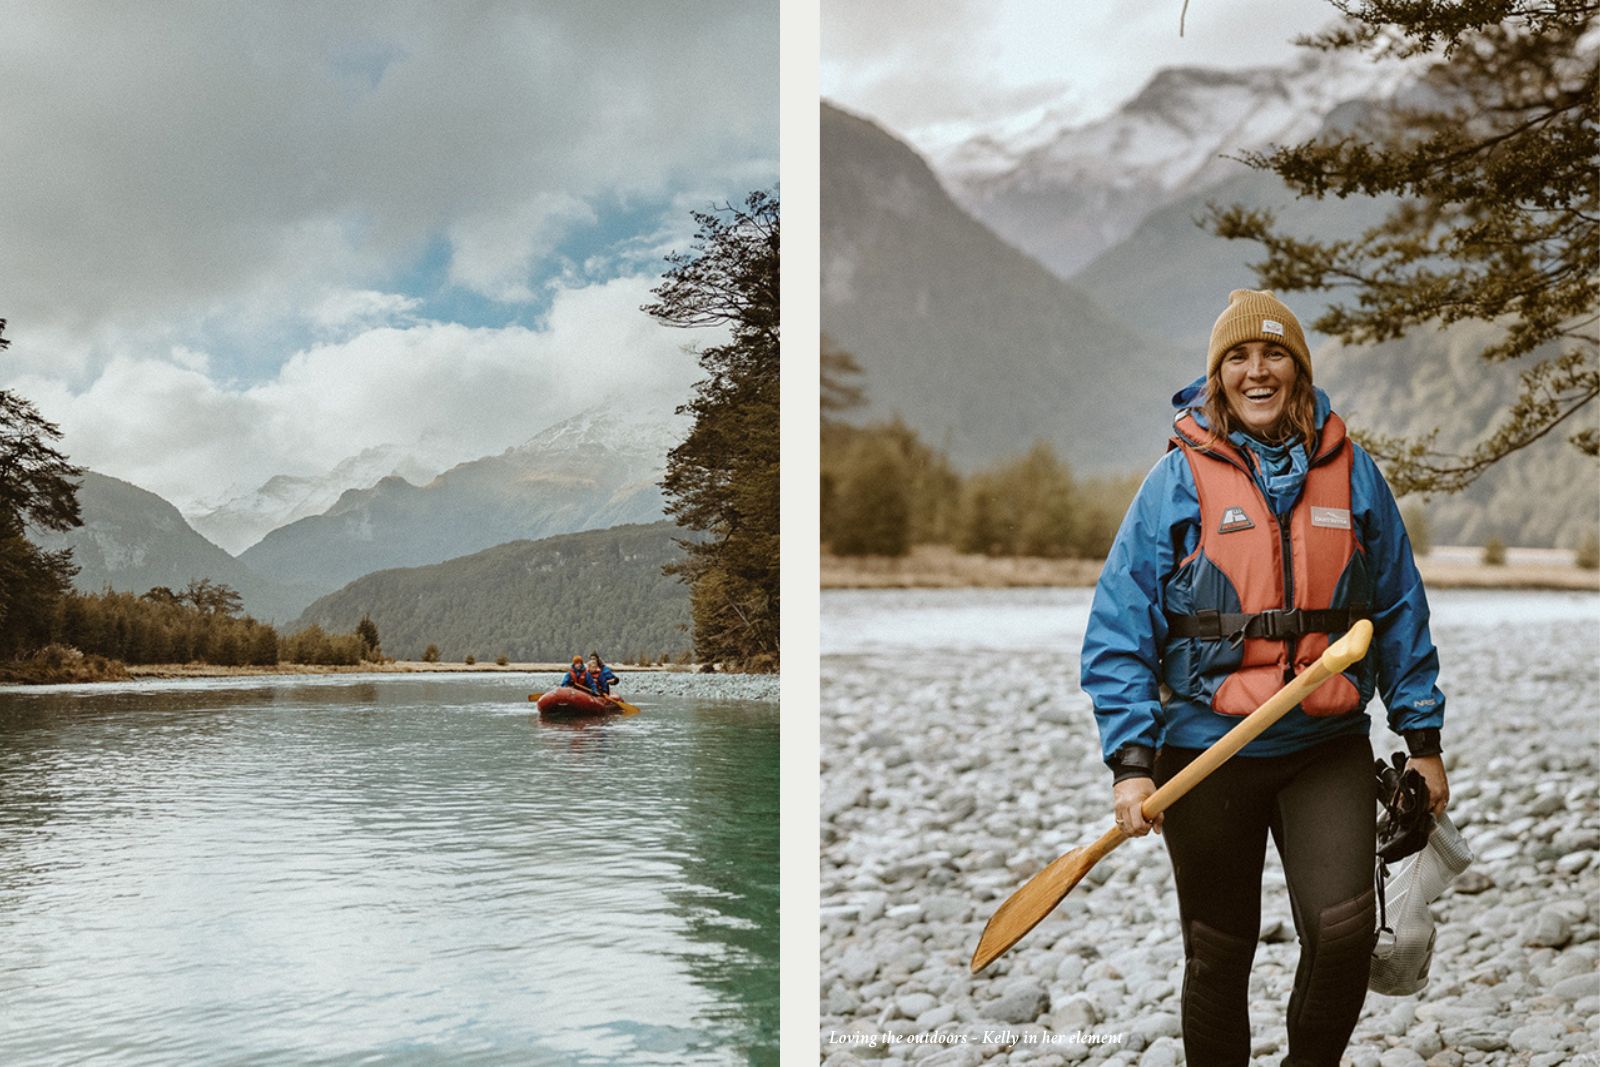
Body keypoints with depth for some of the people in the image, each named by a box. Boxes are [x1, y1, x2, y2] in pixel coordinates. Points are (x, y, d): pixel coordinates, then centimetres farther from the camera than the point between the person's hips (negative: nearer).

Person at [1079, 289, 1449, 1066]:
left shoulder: (1352, 474, 3)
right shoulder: (1179, 479, -4)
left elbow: (1400, 612, 11)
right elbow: (1119, 630, -6)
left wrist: (1423, 737, 9)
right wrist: (1131, 761, -13)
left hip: (1327, 747, 1)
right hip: (1208, 749, -1)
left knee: (1343, 928, -14)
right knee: (1219, 952, 9)